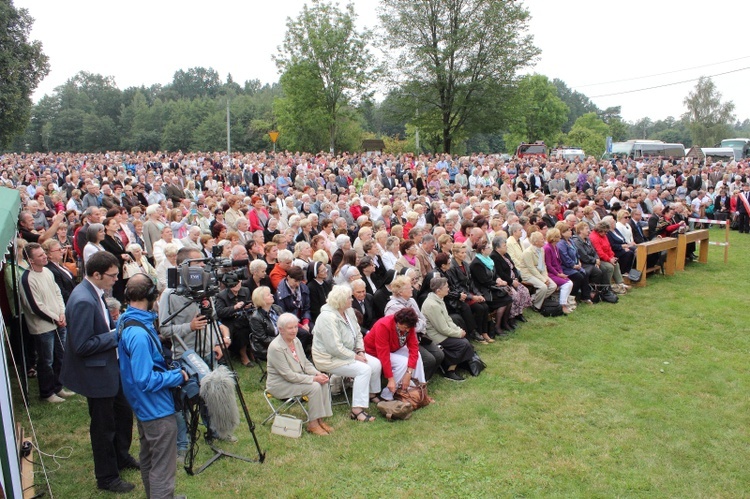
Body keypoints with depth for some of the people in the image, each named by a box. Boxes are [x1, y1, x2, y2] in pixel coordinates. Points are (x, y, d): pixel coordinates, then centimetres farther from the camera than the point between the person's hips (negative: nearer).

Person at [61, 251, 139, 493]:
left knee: (124, 412, 23)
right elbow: (82, 346, -28)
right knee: (104, 426, 8)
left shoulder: (94, 293, 1)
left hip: (110, 367, 9)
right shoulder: (83, 301, -29)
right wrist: (116, 334, -23)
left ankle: (121, 457, 45)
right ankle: (107, 477, 27)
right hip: (96, 373, -9)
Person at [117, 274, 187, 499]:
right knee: (162, 471, 1)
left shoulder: (124, 321, 0)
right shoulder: (139, 333, -30)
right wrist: (178, 376, -17)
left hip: (143, 406, 11)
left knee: (148, 459, 26)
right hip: (157, 409, -11)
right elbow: (145, 381, -28)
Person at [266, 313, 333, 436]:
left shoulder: (296, 341, 2)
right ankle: (312, 424, -11)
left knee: (324, 383, -13)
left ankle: (320, 419, -5)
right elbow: (288, 375, -24)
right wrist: (313, 378, -24)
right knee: (314, 386, -24)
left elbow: (306, 363, 10)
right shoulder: (275, 347, -23)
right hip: (280, 384, -8)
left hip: (298, 378, 8)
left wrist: (318, 374, -9)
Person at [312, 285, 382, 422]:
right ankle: (357, 410, -23)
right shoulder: (328, 317, -26)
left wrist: (361, 351, -4)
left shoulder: (349, 311, 2)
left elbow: (358, 334, 11)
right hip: (329, 358, -9)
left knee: (376, 363, -3)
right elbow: (335, 348, -28)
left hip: (348, 353, 9)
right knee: (364, 369, -25)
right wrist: (355, 357, -19)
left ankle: (372, 394, 20)